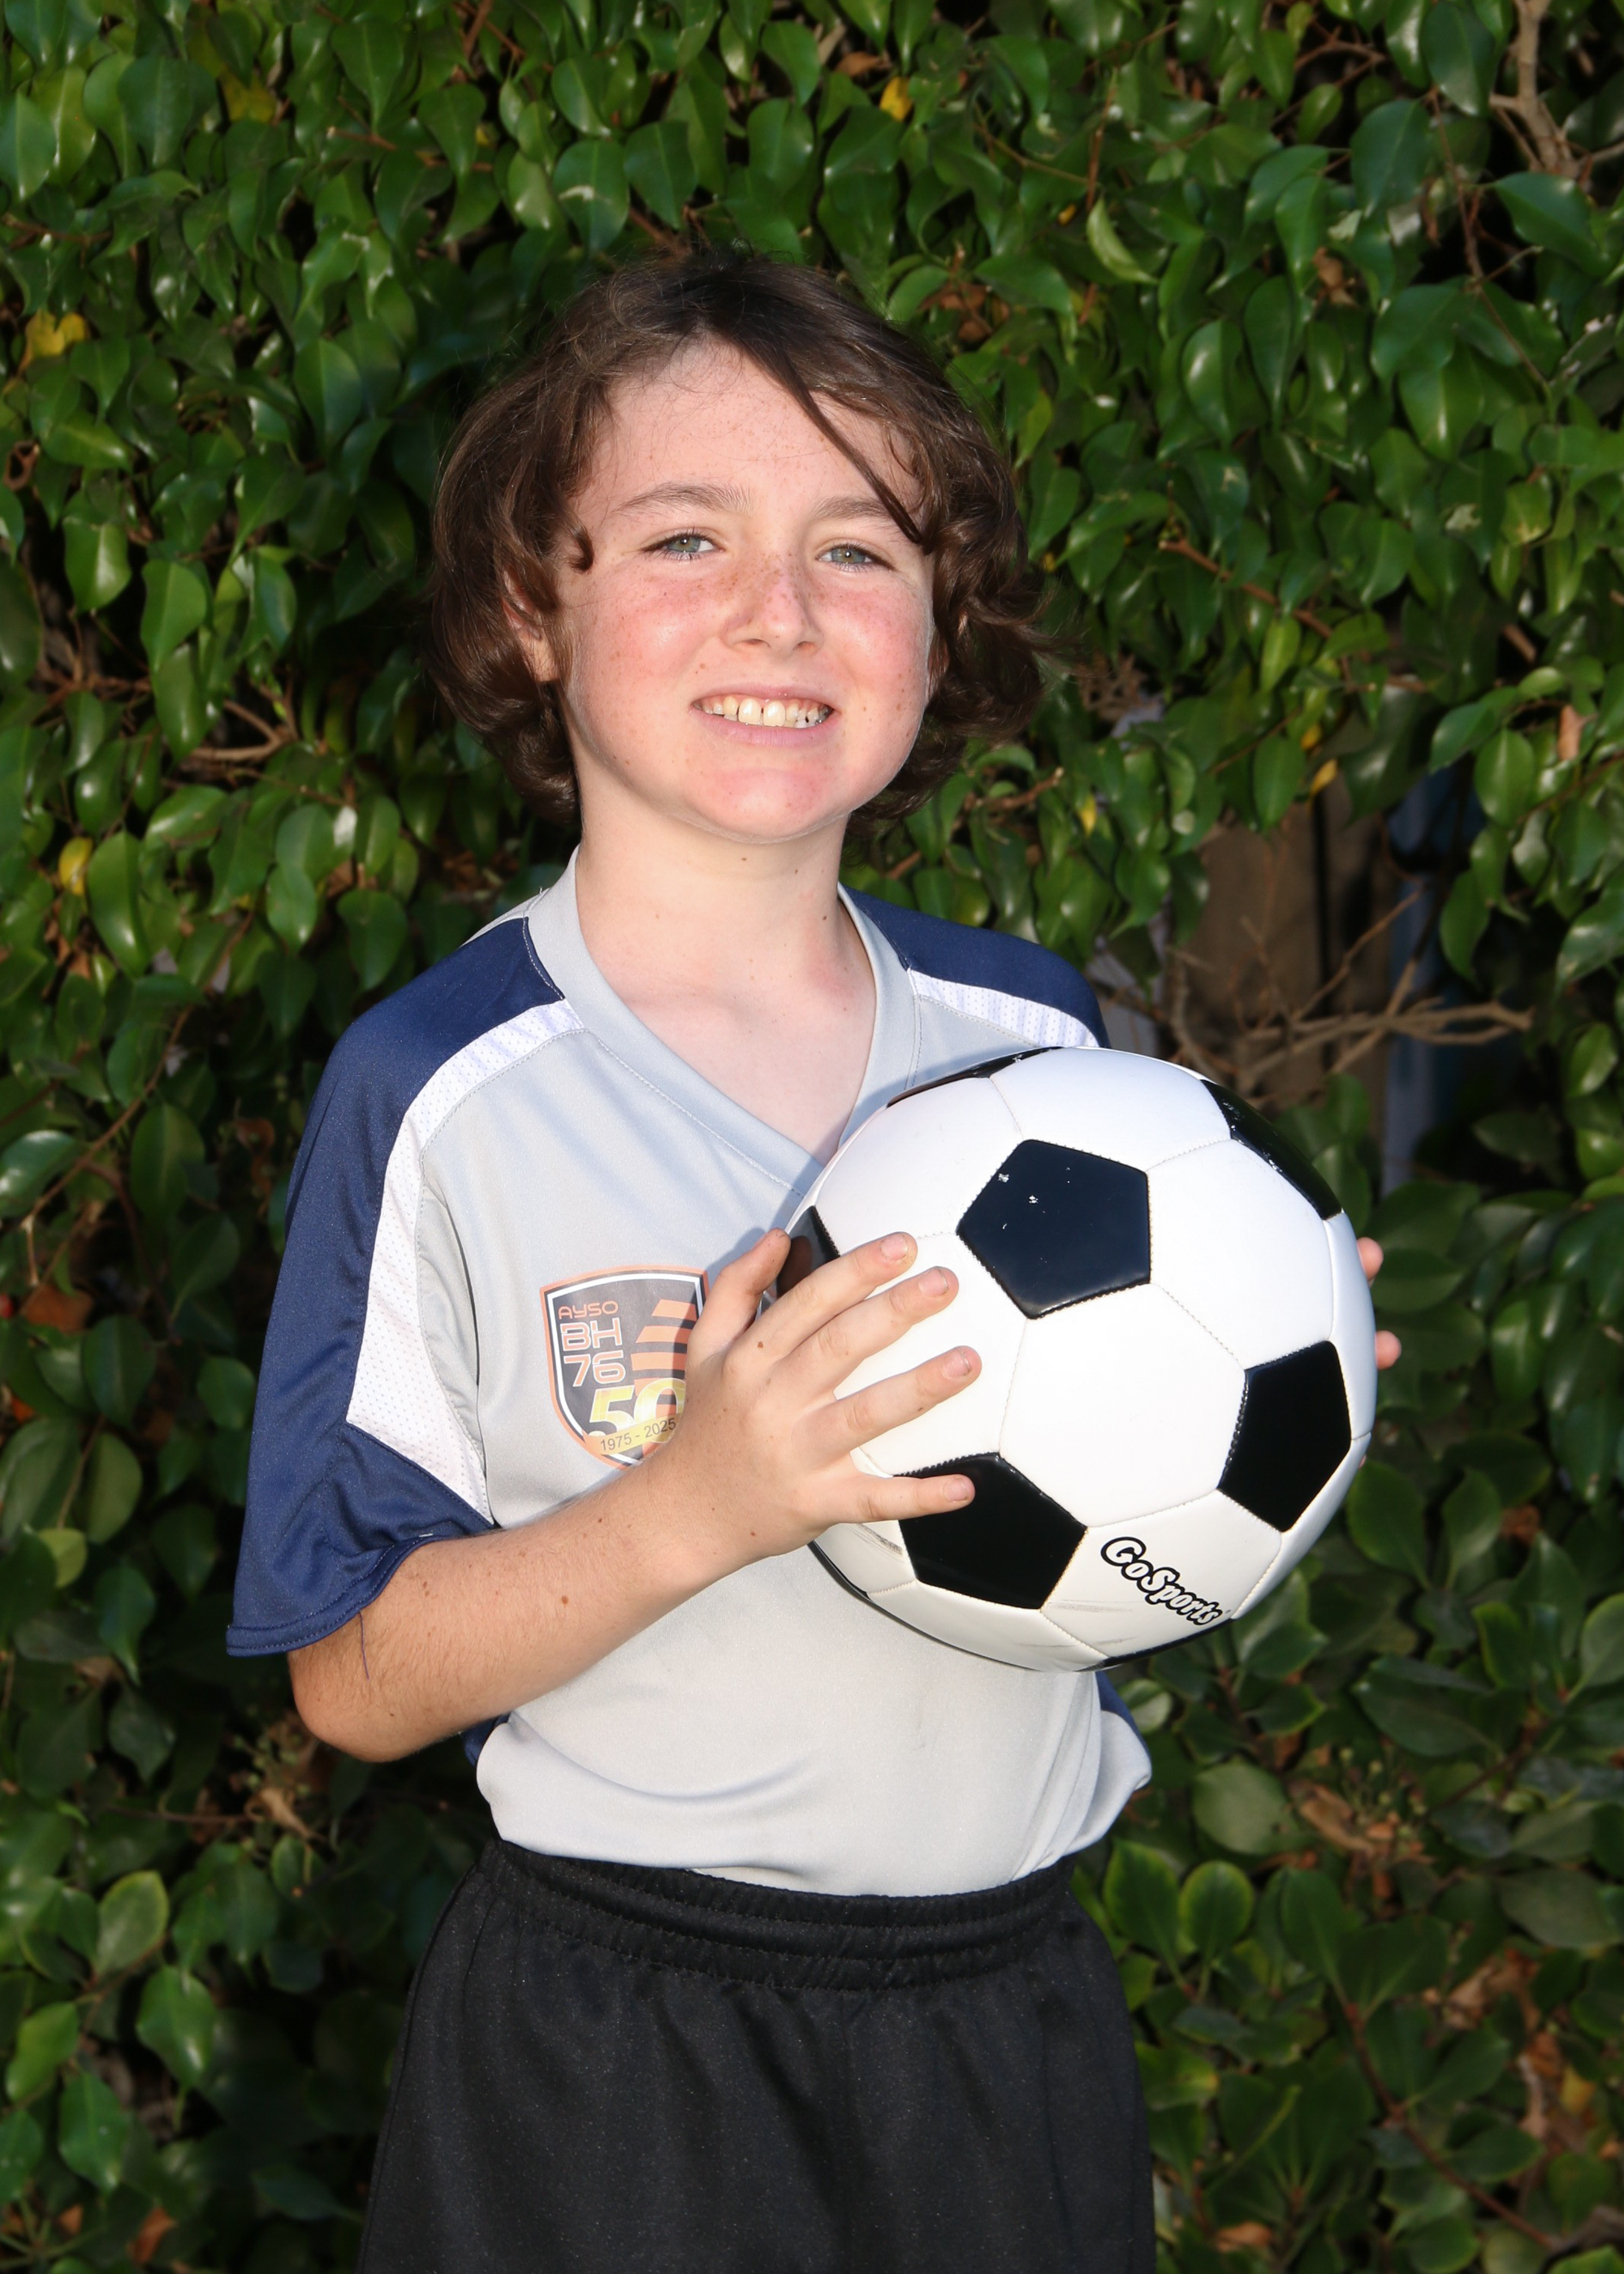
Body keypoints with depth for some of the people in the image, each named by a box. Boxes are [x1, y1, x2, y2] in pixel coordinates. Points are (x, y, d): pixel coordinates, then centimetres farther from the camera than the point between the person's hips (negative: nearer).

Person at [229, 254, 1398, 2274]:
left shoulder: (1039, 1041, 3)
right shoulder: (442, 1092, -11)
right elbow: (355, 1683, -11)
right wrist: (694, 1506, -26)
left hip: (1014, 2014, 4)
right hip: (617, 2051, -4)